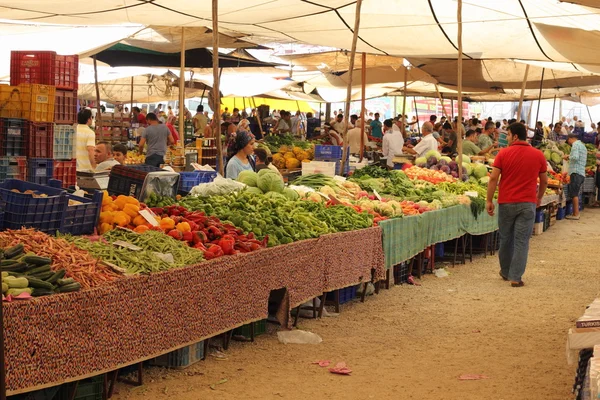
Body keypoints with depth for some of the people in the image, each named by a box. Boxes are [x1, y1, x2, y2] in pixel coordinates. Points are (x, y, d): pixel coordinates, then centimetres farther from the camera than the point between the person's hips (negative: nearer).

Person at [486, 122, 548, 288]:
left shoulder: (503, 153, -4)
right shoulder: (538, 155, 1)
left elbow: (493, 178, -8)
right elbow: (544, 181, 8)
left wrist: (489, 201, -2)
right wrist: (539, 197, 25)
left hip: (506, 202, 0)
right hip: (528, 203, 0)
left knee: (506, 239, 15)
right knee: (522, 241, 1)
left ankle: (505, 272, 29)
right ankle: (516, 277, -2)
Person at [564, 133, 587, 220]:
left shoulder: (575, 144, -6)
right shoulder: (583, 146, 24)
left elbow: (575, 157, -21)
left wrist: (568, 157, -4)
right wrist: (569, 157, 21)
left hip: (576, 172, -10)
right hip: (582, 173, 10)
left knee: (574, 194, -9)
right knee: (575, 194, 12)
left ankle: (576, 214, -11)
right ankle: (576, 213, 13)